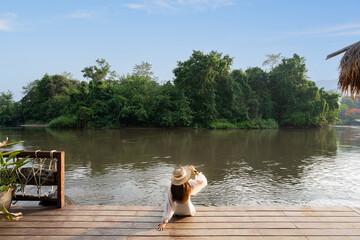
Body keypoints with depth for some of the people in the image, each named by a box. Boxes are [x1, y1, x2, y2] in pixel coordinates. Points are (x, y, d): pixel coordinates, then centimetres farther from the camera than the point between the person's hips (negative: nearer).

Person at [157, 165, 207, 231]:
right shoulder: (190, 185, -33)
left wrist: (164, 221, -16)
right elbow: (203, 181, -15)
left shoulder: (171, 190, -34)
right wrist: (195, 171, -10)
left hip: (177, 212, 0)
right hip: (189, 212, 0)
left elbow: (169, 206, -26)